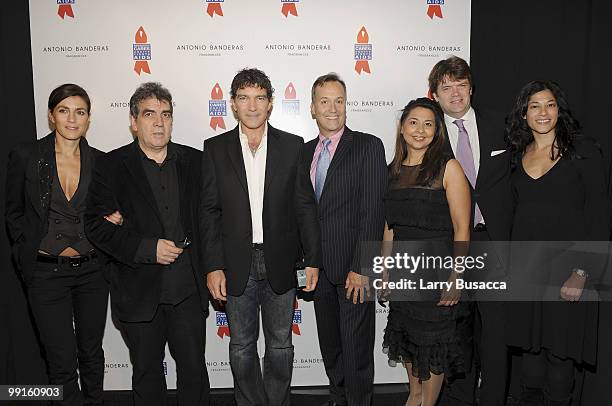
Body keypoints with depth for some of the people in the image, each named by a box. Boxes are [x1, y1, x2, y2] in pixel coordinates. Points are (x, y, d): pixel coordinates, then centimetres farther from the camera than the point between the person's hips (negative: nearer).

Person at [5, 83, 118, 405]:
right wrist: (29, 253, -3)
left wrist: (113, 219, -8)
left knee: (91, 352, 17)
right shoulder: (26, 156, -5)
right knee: (62, 362, 1)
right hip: (46, 273, -2)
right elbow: (14, 212, 4)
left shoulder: (100, 161, 1)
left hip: (92, 270, 3)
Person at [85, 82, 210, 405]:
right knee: (147, 373, 15)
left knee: (194, 370, 10)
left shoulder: (194, 161, 4)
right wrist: (148, 248, -17)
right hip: (139, 292, -1)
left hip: (188, 291, 1)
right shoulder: (111, 166, -2)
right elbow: (96, 225, -8)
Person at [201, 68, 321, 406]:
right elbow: (209, 211, 0)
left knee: (280, 344, 12)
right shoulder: (215, 148, 2)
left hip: (280, 262, 0)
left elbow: (306, 207, 2)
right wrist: (213, 266, -6)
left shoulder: (293, 146, 1)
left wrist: (312, 259, -3)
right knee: (241, 346, 13)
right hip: (236, 265, 0)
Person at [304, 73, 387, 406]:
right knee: (329, 343, 18)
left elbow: (373, 212, -13)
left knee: (356, 345, 4)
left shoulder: (368, 146, -7)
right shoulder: (305, 151, 10)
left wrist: (360, 267, -17)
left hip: (353, 267, -5)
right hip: (319, 266, 6)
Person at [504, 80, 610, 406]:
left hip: (567, 265, -4)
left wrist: (582, 272, -15)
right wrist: (511, 264, 8)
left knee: (561, 348, 4)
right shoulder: (518, 156, 10)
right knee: (529, 343, 12)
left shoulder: (583, 151, -5)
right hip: (525, 265, 4)